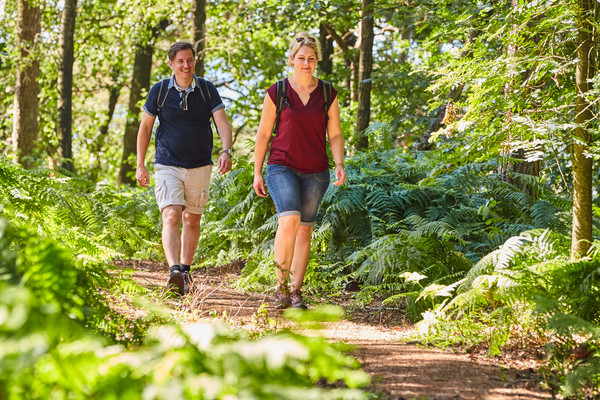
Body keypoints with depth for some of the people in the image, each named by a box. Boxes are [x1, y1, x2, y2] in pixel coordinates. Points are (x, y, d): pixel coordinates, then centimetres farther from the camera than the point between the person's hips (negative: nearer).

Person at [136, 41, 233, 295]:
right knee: (171, 217, -19)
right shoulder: (159, 91, -2)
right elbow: (145, 127, 7)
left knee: (192, 220, 11)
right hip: (168, 165, -2)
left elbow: (223, 124, -9)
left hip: (199, 167, 2)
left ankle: (185, 271, 26)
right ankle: (174, 272, -33)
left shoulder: (207, 90, -1)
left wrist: (226, 152, -27)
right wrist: (140, 165, 5)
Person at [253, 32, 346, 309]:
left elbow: (335, 135, 8)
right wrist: (257, 172, 2)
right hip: (282, 167, -3)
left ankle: (295, 291, 13)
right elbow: (263, 133, 5)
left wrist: (340, 165, -8)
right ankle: (281, 285, -10)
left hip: (315, 172, 3)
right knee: (289, 220, -22)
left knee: (304, 230, 5)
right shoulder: (276, 92, 0)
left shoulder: (328, 94, 6)